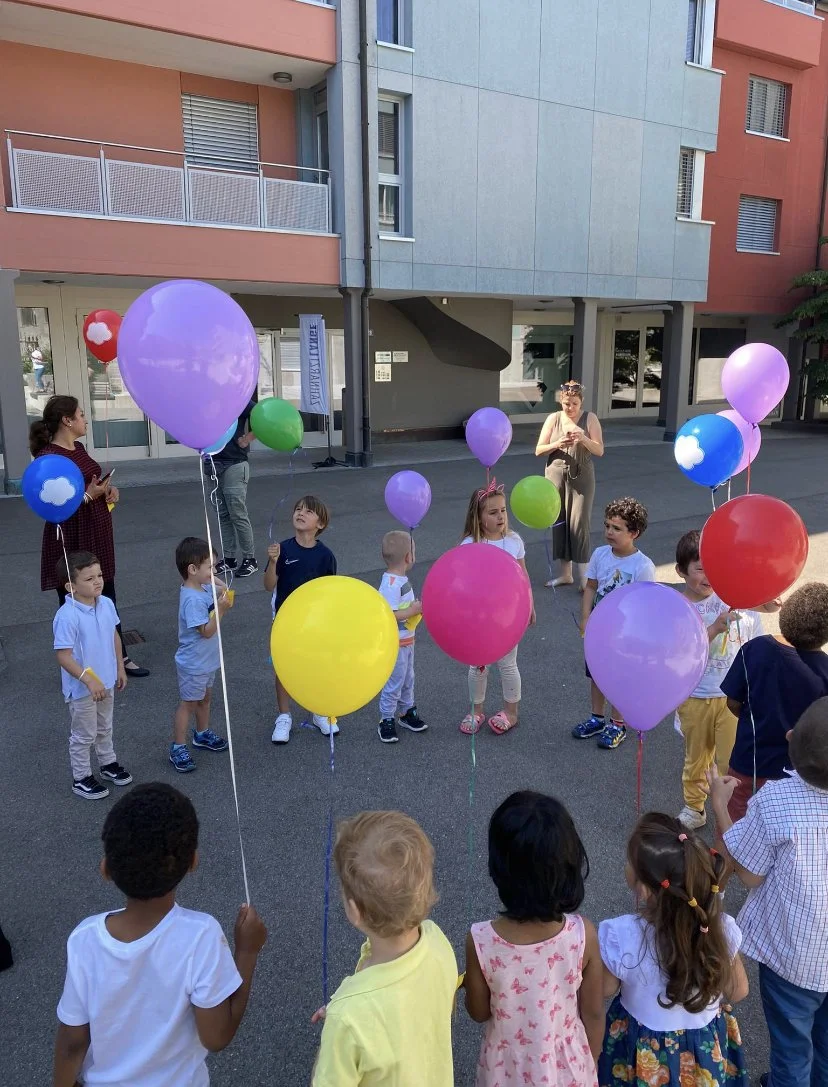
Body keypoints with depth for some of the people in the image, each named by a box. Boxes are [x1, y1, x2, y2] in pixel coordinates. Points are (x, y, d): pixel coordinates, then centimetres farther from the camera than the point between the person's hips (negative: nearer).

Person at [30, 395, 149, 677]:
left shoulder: (78, 448, 9)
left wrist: (109, 489, 2)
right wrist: (88, 496, -24)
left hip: (97, 534, 9)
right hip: (70, 541, -9)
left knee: (107, 598, 17)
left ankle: (120, 658, 30)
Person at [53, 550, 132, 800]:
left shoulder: (106, 604, -7)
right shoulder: (67, 616, -28)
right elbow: (63, 656, -27)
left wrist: (120, 668, 12)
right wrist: (89, 679, -31)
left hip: (106, 681, 7)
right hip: (81, 688, -6)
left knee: (104, 728, 27)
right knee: (83, 735, 12)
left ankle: (108, 763, 48)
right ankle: (81, 779, 31)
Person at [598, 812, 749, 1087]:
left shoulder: (621, 936, -34)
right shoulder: (722, 928, -26)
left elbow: (606, 989, -13)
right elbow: (738, 990, -6)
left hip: (644, 1056, -1)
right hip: (706, 1049, 2)